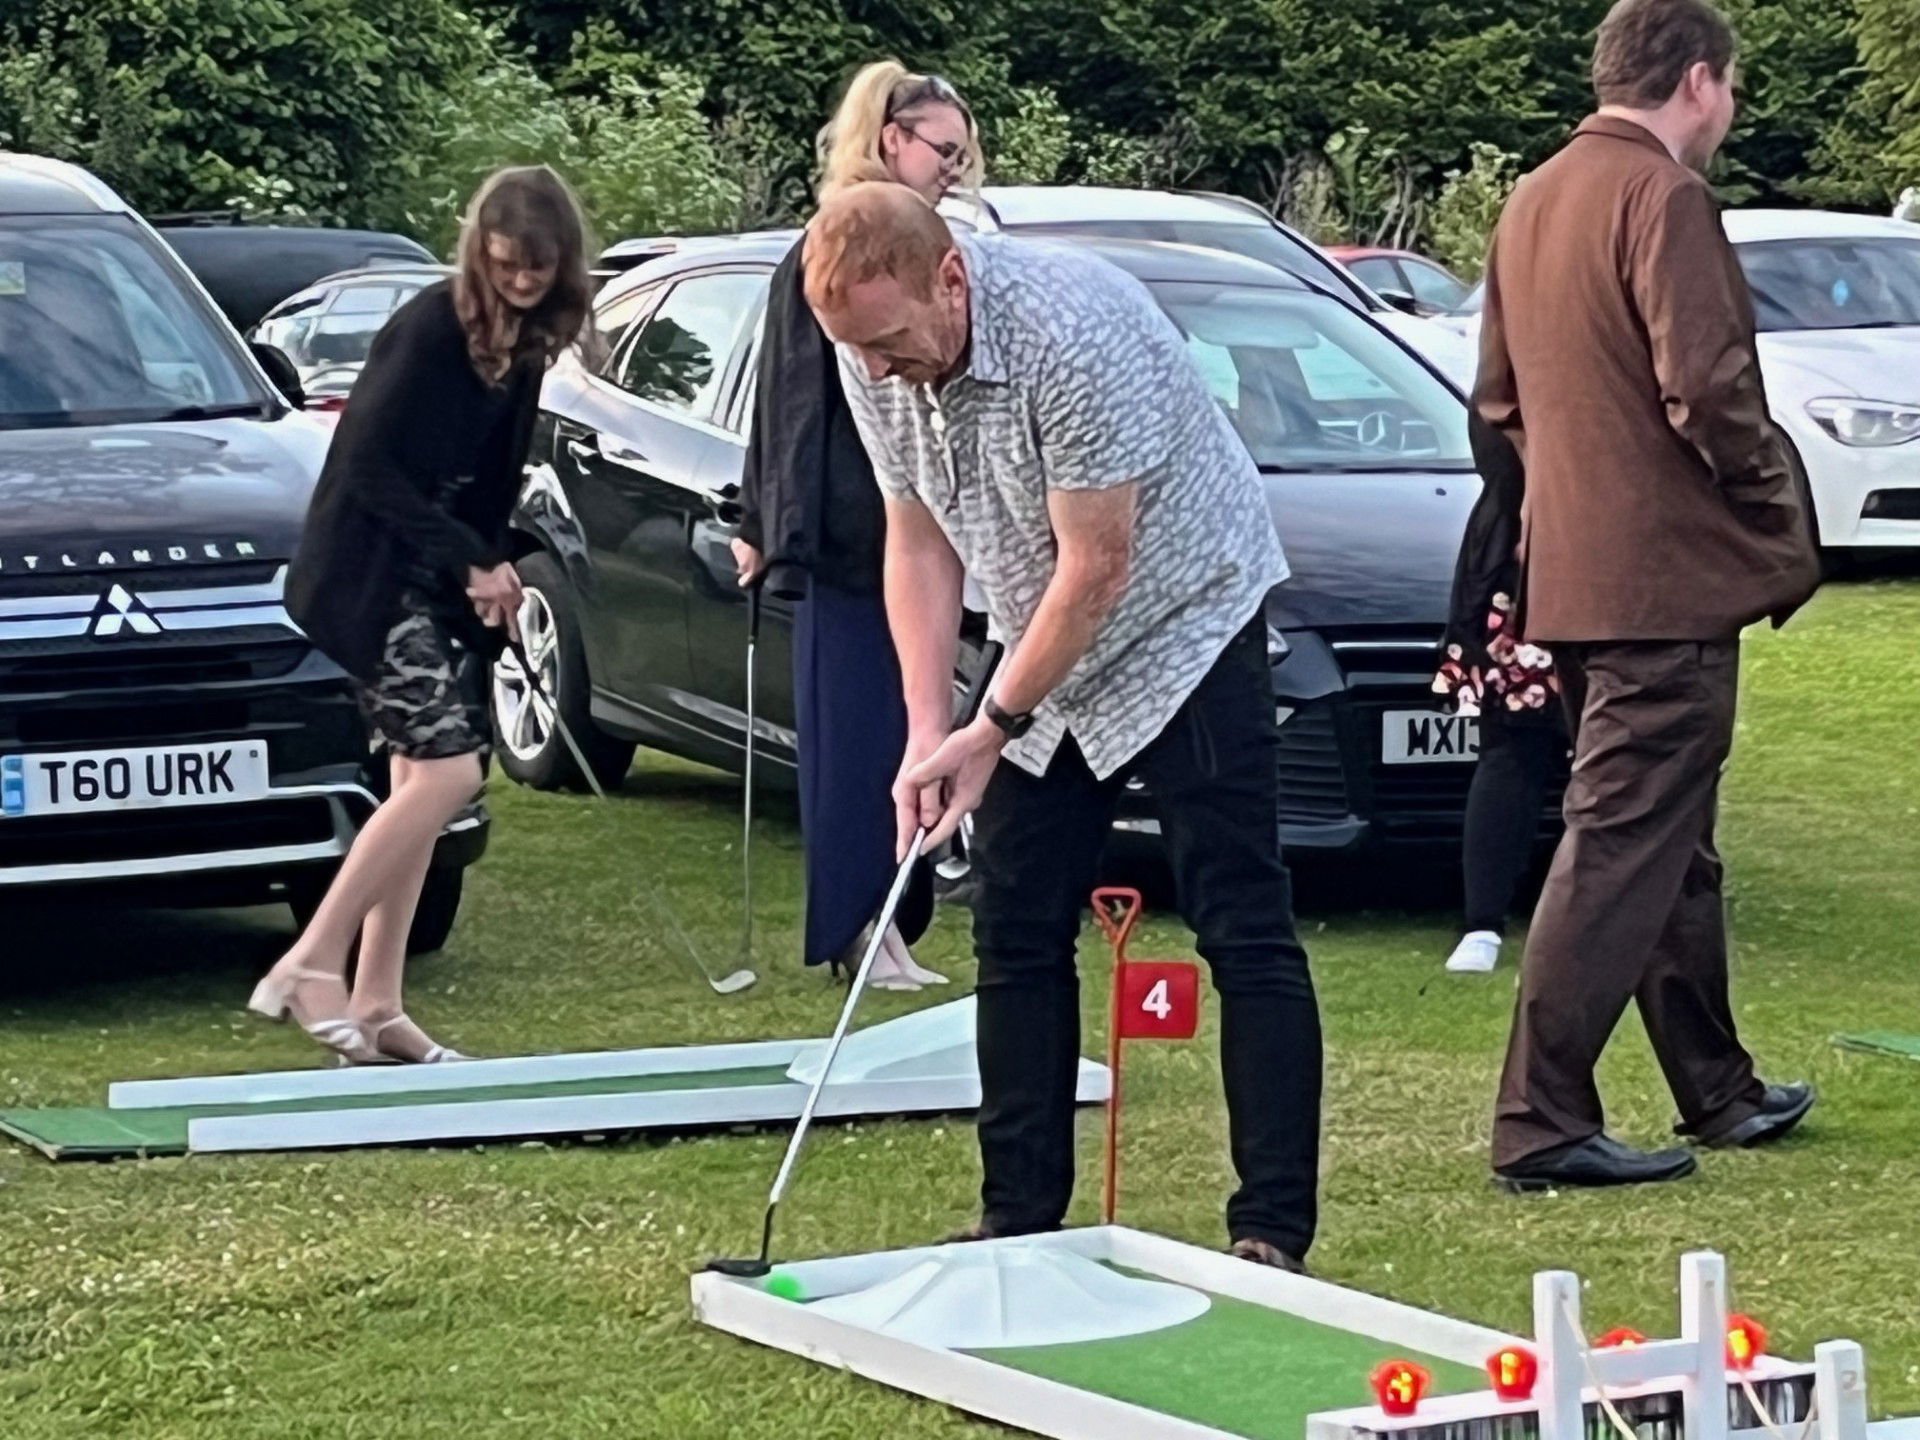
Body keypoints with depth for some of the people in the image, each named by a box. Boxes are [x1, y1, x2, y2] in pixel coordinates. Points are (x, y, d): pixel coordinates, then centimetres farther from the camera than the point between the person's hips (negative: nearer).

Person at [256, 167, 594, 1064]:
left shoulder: (524, 346, 7)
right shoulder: (430, 328, -16)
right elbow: (372, 466, -18)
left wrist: (489, 572, 0)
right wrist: (472, 561, -18)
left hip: (439, 586, 8)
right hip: (369, 579, -8)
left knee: (420, 776, 5)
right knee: (449, 768, -16)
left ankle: (376, 1006, 9)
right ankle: (311, 966, -12)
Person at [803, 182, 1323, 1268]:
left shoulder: (1073, 331, -31)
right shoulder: (875, 362, -9)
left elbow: (1095, 569, -25)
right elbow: (918, 543, 1)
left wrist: (994, 725, -18)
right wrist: (927, 729, -8)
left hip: (1184, 628, -7)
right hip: (1043, 658, 7)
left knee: (1244, 930, -9)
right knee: (1018, 934, 4)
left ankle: (1274, 1232, -8)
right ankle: (1021, 1220, 10)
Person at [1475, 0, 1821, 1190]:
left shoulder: (1535, 202, 13)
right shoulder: (1663, 196, -14)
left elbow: (1499, 397, 19)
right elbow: (1707, 391, -21)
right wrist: (1782, 515, -8)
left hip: (1572, 574, 9)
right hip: (1666, 575, -9)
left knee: (1672, 841, 18)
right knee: (1622, 847, -8)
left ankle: (1719, 1091, 27)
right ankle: (1541, 1122, -9)